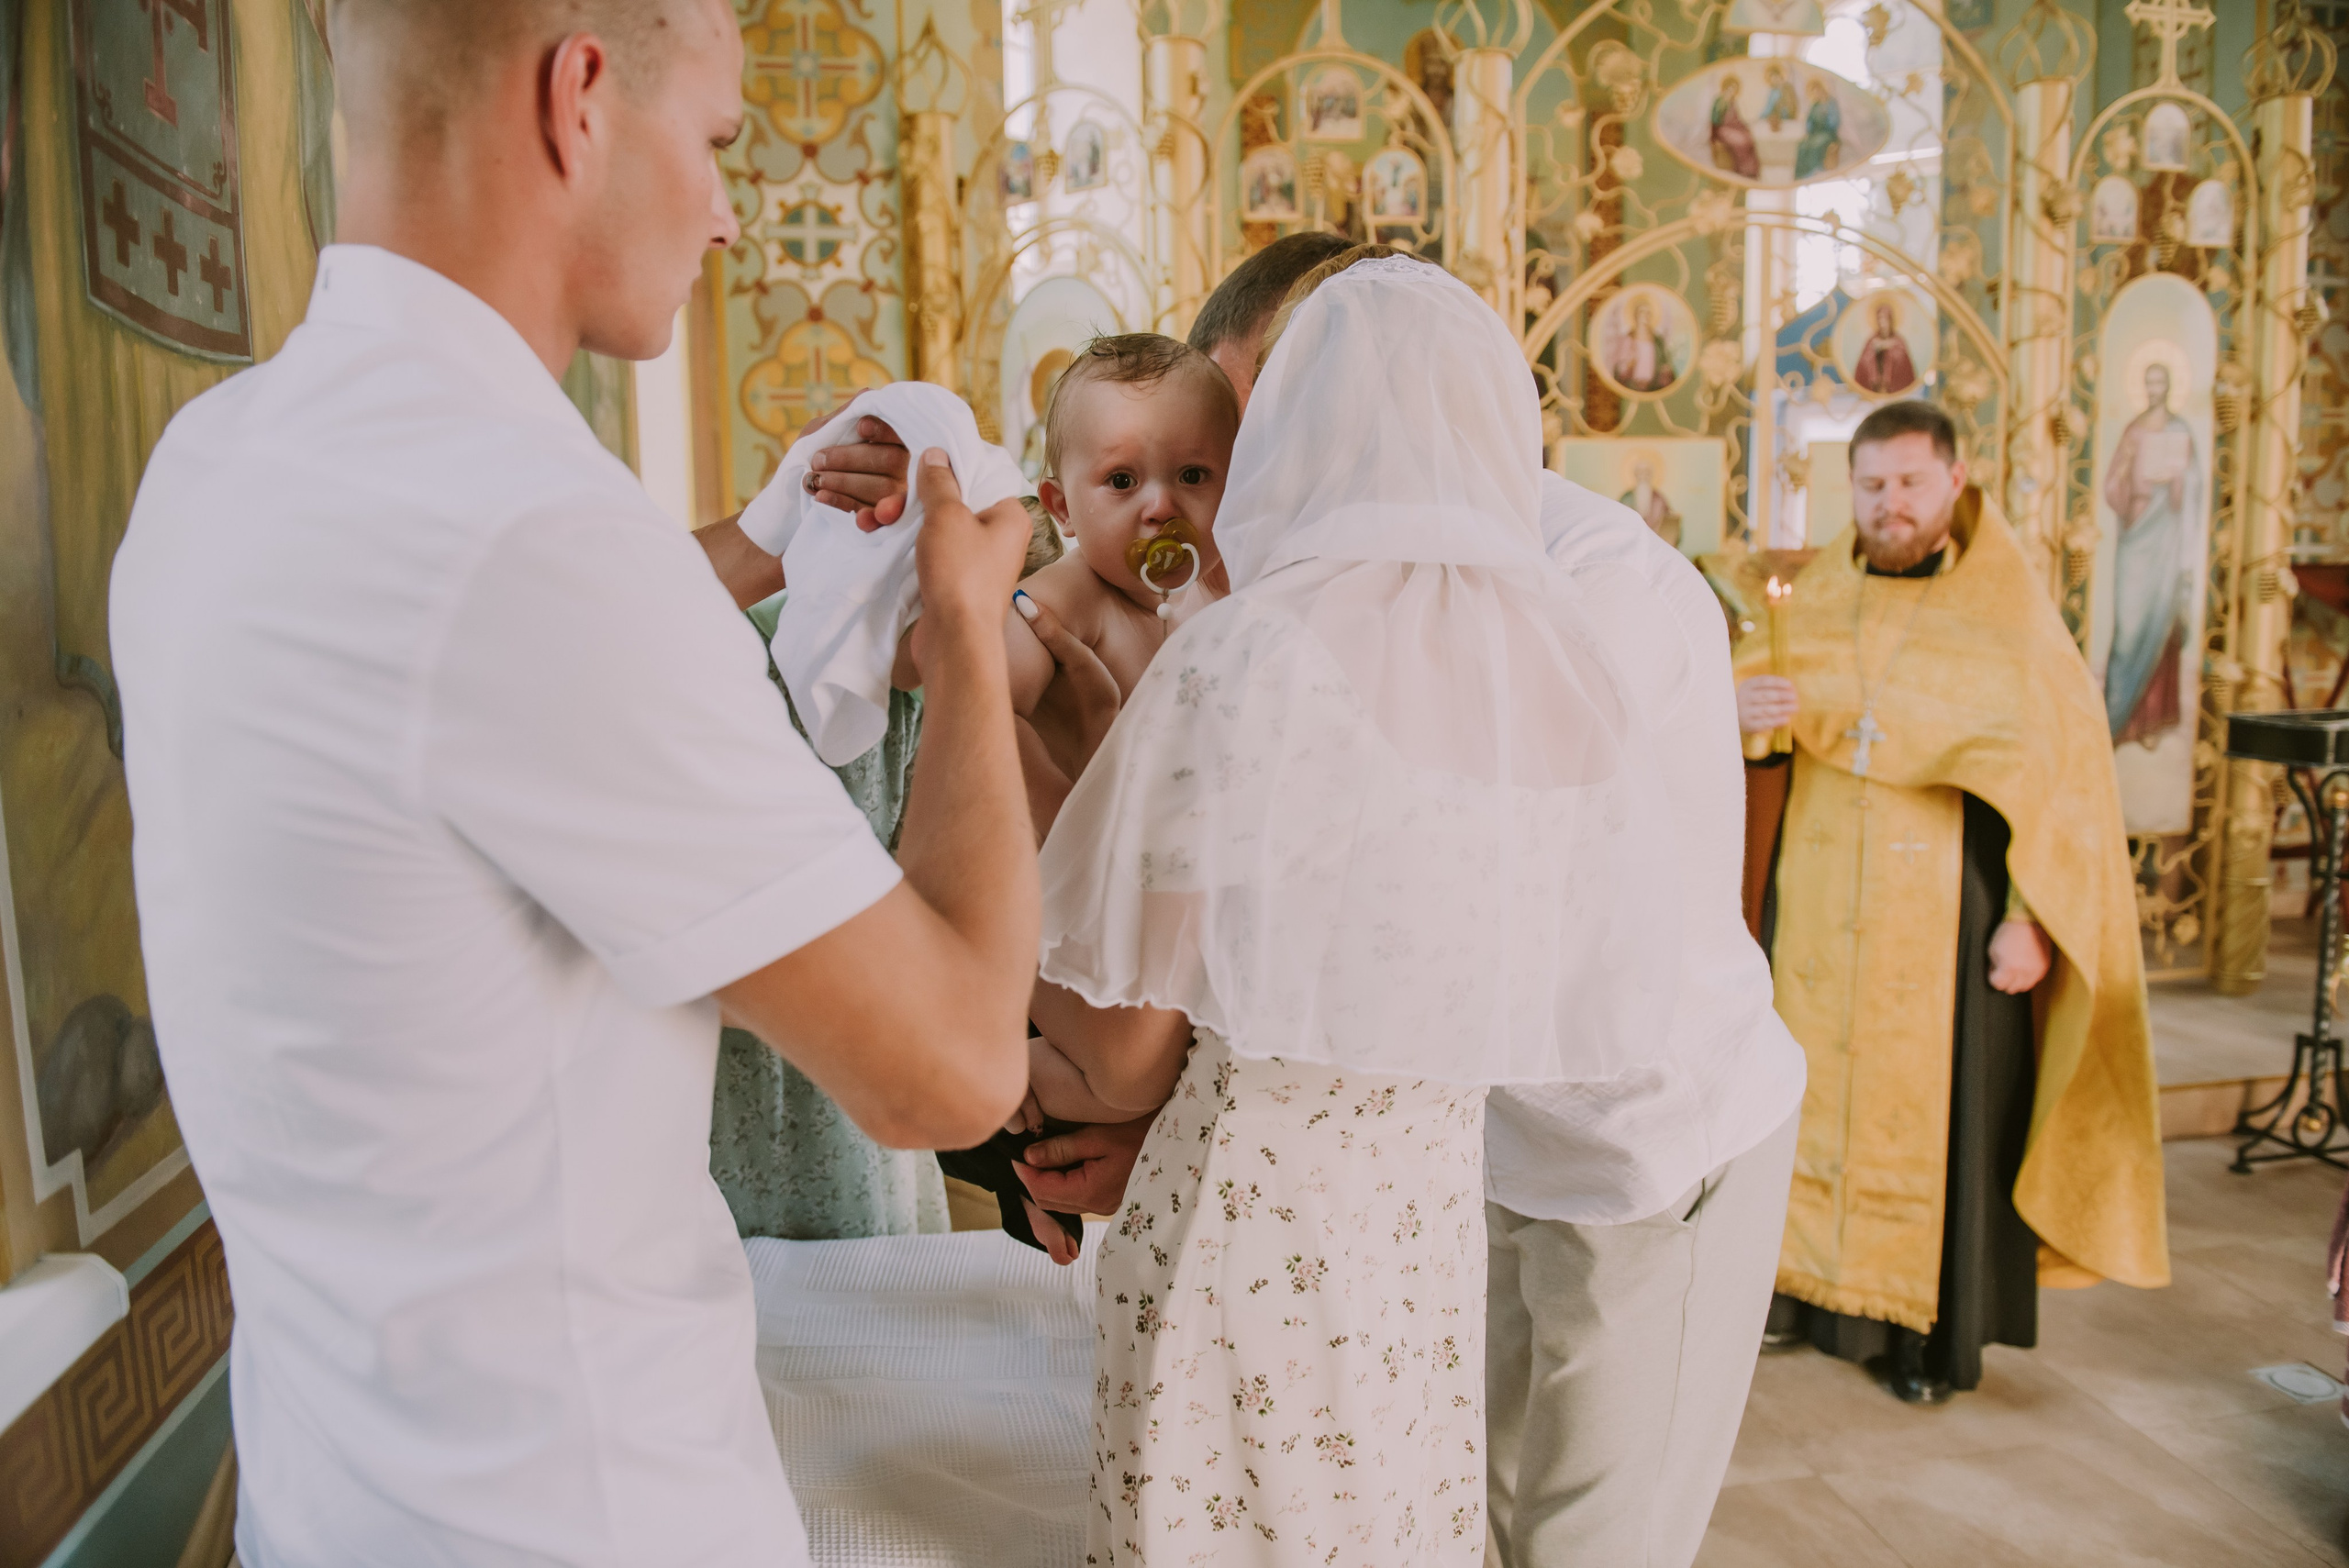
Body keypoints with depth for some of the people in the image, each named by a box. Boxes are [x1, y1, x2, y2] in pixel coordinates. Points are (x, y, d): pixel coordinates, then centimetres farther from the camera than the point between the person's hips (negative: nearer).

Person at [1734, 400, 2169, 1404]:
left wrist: (2032, 920, -14)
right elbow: (1734, 699, 6)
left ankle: (1935, 1326, 17)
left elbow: (2061, 773, -7)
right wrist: (1739, 707, -19)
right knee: (1808, 1085, 8)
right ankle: (1809, 1286, 23)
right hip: (1818, 900, 3)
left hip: (1947, 905, -3)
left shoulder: (2011, 614, -4)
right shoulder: (1813, 598, 6)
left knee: (1939, 1099, 3)